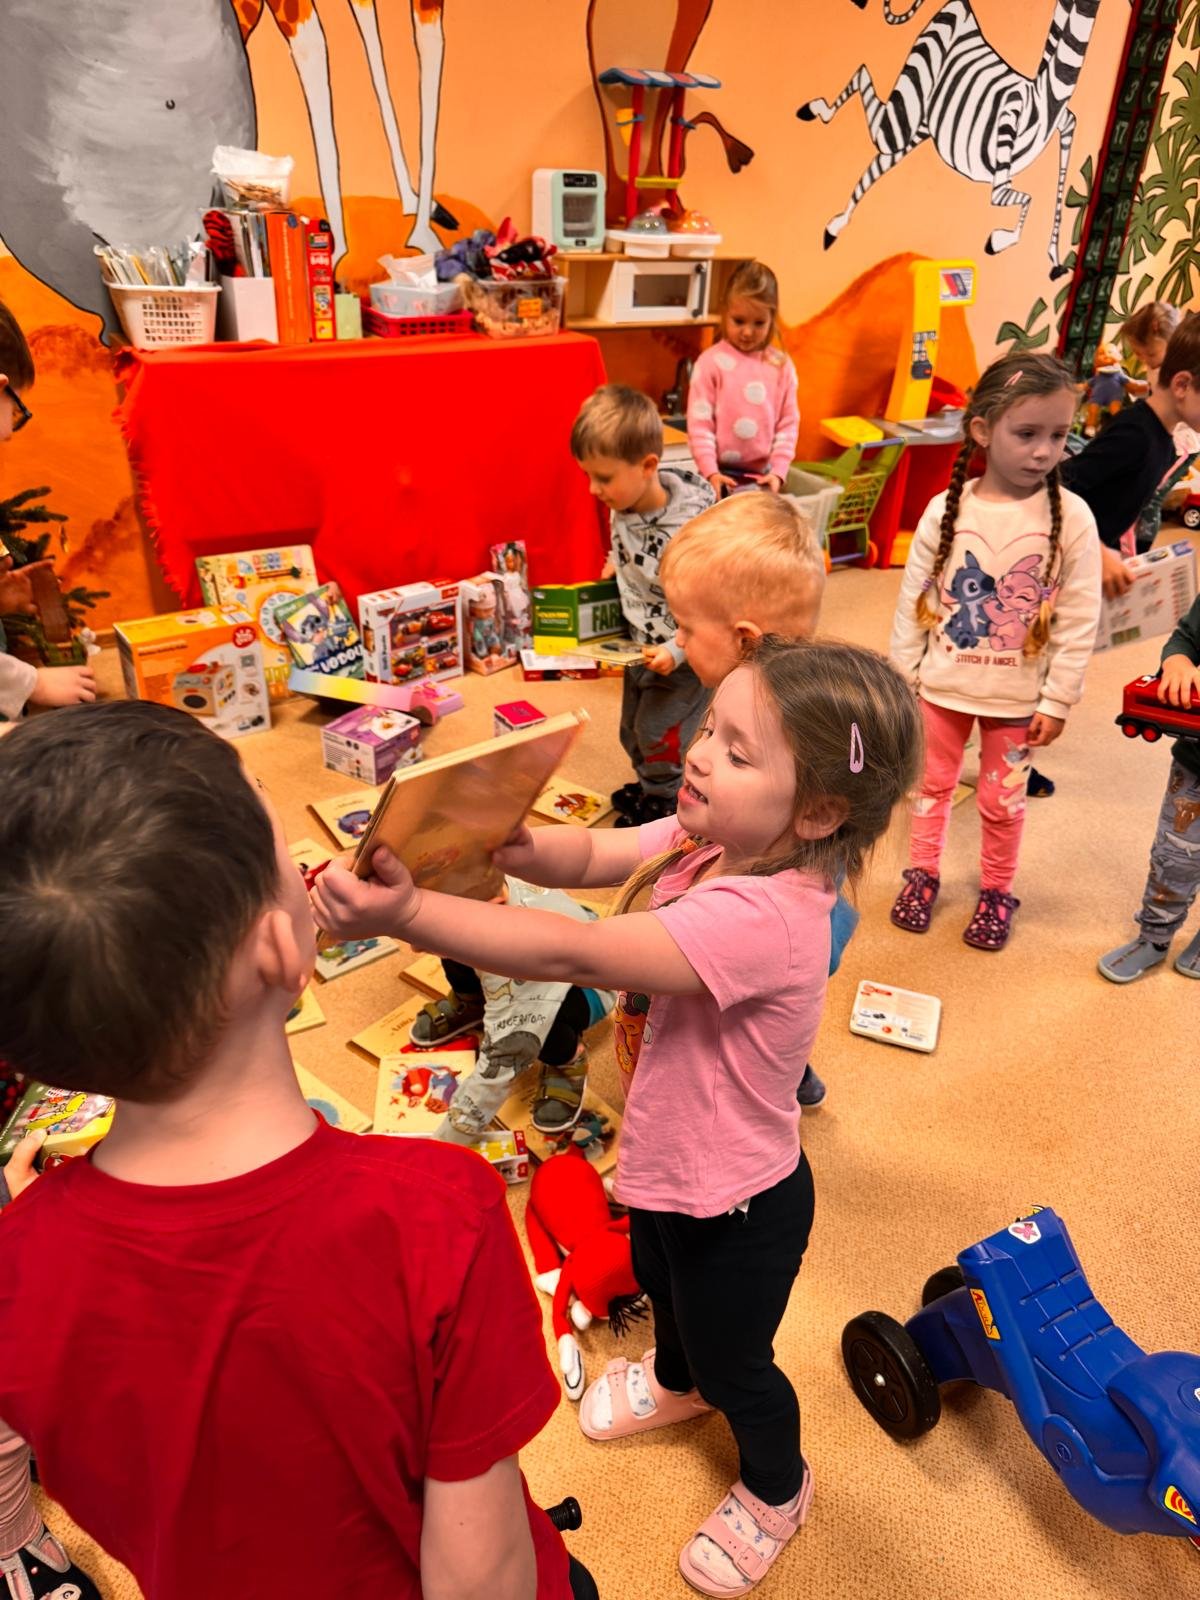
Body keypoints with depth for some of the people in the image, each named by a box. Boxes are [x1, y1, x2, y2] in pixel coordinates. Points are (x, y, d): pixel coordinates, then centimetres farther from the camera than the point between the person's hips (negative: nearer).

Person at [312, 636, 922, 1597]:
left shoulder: (761, 915, -42)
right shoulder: (709, 840, -15)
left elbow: (576, 954, -47)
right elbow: (589, 856, -11)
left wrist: (406, 915, -49)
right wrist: (499, 841, -32)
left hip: (737, 1203, -8)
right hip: (667, 1160, 8)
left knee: (734, 1362, 22)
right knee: (661, 1285, 36)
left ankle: (776, 1489, 55)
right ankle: (676, 1381, 70)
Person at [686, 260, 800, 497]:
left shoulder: (781, 366, 3)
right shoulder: (711, 362, -6)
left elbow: (788, 423, 4)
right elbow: (699, 422, -8)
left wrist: (778, 471, -7)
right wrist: (711, 472, -17)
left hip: (762, 474, 3)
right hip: (722, 474, -3)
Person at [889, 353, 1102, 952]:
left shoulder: (1072, 518, -12)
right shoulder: (947, 509, -9)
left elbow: (1079, 621, -7)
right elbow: (913, 601, -2)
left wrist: (1058, 700, -7)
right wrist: (901, 679, 0)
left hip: (1018, 695, -1)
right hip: (942, 685, 1)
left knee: (1001, 799, 13)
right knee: (932, 783, 17)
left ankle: (997, 891, 35)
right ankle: (922, 873, 38)